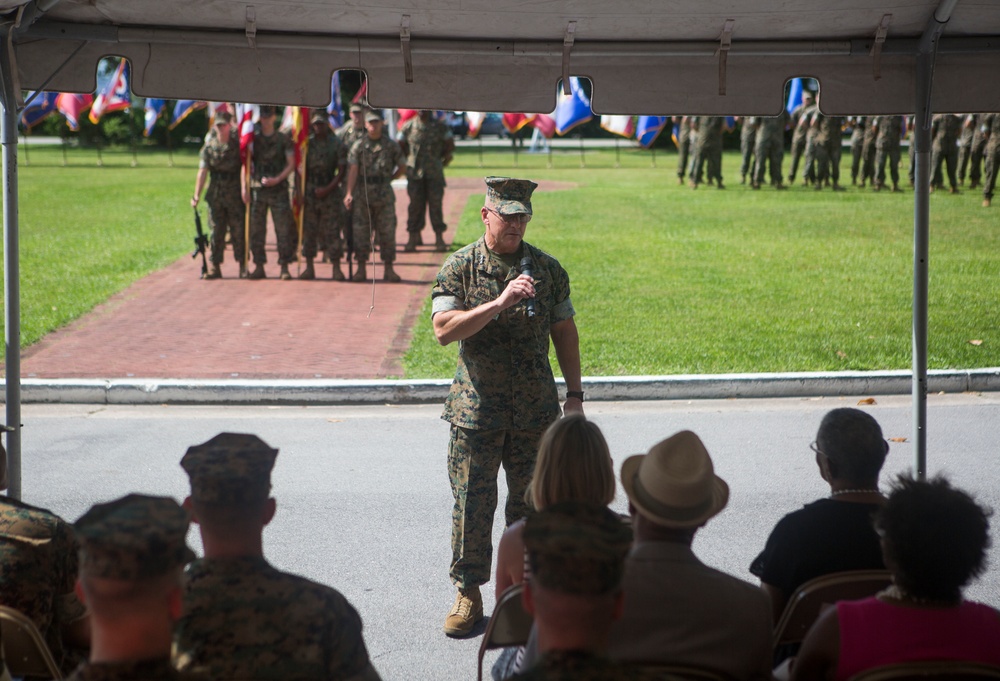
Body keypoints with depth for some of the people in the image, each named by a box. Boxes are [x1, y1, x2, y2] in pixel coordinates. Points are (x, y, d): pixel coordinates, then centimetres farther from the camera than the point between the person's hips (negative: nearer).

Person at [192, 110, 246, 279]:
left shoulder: (238, 144, 0)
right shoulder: (209, 147, 3)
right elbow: (202, 172, -1)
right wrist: (196, 196, -7)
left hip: (235, 195, -2)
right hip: (215, 195, 2)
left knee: (238, 231, -1)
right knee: (216, 232, 4)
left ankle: (243, 267, 7)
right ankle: (215, 268, 9)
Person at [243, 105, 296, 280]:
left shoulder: (283, 139, 5)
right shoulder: (252, 139, 7)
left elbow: (291, 164, 3)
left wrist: (277, 179, -11)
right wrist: (244, 187, -4)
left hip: (278, 189, -1)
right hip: (257, 189, 1)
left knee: (283, 229, -4)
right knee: (256, 230, 2)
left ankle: (284, 267, 2)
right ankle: (259, 267, 9)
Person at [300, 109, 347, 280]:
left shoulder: (336, 143, 2)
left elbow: (342, 169, -1)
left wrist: (329, 188, -11)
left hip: (330, 191, -2)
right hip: (309, 192, 2)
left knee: (332, 231, -3)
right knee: (308, 230, 4)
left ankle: (336, 268, 1)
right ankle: (309, 268, 10)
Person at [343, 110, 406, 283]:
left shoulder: (391, 146, 6)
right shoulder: (358, 146, 3)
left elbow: (402, 168, 16)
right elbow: (353, 170, -4)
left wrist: (388, 179, 10)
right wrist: (349, 193, -13)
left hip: (384, 195, 0)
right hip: (362, 195, 0)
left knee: (387, 231, 1)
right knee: (361, 232, 1)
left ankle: (388, 269, 7)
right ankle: (361, 269, 9)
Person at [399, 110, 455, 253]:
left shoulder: (440, 127, 2)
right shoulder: (408, 126, 3)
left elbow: (450, 146, 11)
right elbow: (401, 146, 12)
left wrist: (437, 158, 8)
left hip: (434, 173, 0)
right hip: (414, 173, 0)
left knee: (435, 204, -1)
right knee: (415, 204, -1)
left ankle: (439, 238, 3)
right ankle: (413, 237, 5)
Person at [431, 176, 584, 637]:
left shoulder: (547, 269, 4)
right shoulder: (460, 267, -4)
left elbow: (564, 332, 11)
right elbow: (443, 329, -16)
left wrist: (575, 395, 8)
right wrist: (499, 303, -26)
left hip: (536, 409, 2)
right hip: (476, 408, -2)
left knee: (531, 503, 8)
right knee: (472, 502, 2)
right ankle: (468, 593, 13)